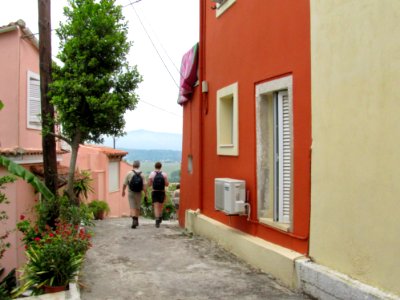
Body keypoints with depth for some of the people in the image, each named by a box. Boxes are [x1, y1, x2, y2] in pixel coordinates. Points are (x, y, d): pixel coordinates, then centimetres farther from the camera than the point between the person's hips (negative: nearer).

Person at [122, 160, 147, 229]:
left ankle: (134, 220, -22)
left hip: (131, 193, -2)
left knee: (132, 208, -3)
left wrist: (123, 191, 13)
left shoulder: (129, 173, -7)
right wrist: (145, 195, -6)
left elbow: (124, 184, -4)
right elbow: (144, 185, -10)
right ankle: (136, 221, 29)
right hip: (139, 193, 2)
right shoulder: (141, 174, -2)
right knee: (137, 208, 16)